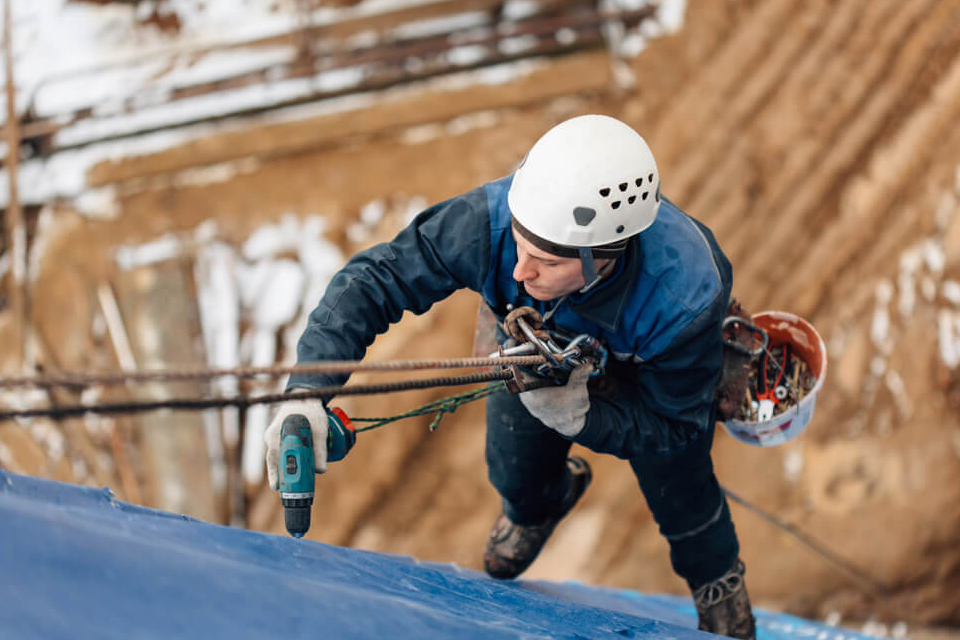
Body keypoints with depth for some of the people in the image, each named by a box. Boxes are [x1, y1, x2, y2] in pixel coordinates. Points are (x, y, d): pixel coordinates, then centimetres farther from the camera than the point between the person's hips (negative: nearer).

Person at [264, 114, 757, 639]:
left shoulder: (684, 299, -48)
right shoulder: (489, 221, -46)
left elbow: (674, 424, -30)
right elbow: (371, 280, -36)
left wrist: (581, 417, -48)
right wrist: (307, 391, -50)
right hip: (543, 332, 2)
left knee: (675, 484, 5)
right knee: (514, 471, 12)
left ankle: (717, 579, 43)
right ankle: (541, 502, 53)